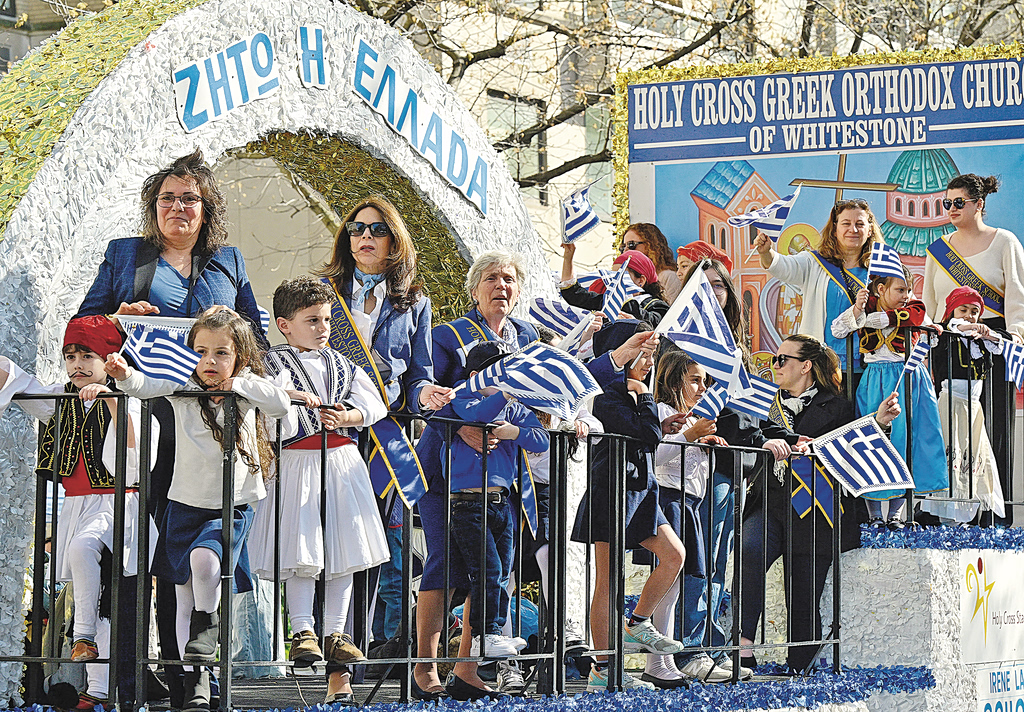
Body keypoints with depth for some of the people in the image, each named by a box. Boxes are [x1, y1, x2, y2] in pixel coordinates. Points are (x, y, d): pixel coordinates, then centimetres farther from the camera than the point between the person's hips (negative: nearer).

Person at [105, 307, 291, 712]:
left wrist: (238, 383, -15)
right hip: (185, 504, 2)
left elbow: (282, 405, -15)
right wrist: (125, 375, -37)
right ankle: (195, 679, 16)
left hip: (233, 507, -2)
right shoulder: (183, 387, -4)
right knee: (184, 594, 6)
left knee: (204, 559, -32)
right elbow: (147, 387, -17)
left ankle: (209, 618, -4)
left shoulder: (246, 390, -2)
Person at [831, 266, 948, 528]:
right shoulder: (867, 306, 3)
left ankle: (896, 514, 5)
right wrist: (857, 307, -20)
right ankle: (874, 515, 3)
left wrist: (861, 317, -9)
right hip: (875, 382, 0)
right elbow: (837, 331, -7)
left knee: (903, 441, -2)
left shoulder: (915, 308, 2)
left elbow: (891, 319, -16)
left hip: (906, 381, 0)